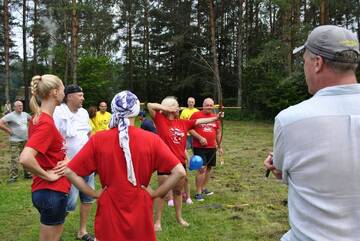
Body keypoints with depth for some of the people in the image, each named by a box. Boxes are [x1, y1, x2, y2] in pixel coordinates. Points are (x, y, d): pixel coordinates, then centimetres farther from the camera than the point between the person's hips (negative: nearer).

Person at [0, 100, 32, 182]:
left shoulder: (25, 114, 8)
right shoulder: (10, 115, -12)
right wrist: (9, 131, -15)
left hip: (25, 140, 6)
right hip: (15, 141, -6)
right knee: (15, 160, -8)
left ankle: (27, 174, 26)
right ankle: (12, 177, 0)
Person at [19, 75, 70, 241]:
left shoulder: (38, 118, 6)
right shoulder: (46, 123, -22)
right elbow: (25, 159, -34)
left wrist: (65, 158, -1)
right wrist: (47, 175, -20)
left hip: (51, 190, 9)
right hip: (52, 192, -9)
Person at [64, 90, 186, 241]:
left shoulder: (98, 140, -11)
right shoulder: (151, 139, -13)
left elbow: (69, 172, -8)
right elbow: (179, 172, -16)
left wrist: (95, 194, -2)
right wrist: (155, 193, -7)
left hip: (109, 210, 0)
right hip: (140, 211, 0)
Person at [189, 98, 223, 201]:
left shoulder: (215, 117, 9)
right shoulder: (196, 115, -5)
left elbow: (218, 132, 16)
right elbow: (190, 129, -8)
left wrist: (219, 146, 17)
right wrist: (200, 138, -19)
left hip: (212, 147, 6)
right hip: (199, 147, -5)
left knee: (209, 168, 13)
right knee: (202, 168, -10)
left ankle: (203, 188, 30)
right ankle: (198, 193, 1)